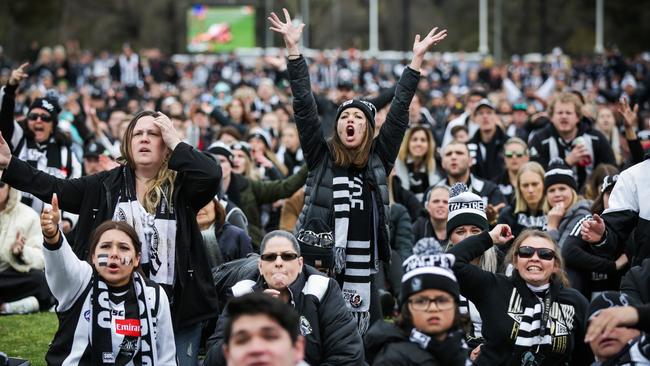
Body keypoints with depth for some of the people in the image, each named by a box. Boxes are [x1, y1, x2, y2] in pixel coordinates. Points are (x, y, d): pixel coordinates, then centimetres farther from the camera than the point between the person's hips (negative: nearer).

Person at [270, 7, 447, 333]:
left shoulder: (379, 159, 8)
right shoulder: (321, 156, 5)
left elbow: (399, 111, 6)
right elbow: (304, 107, 0)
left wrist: (418, 58, 4)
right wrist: (293, 49, -6)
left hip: (362, 270, 2)